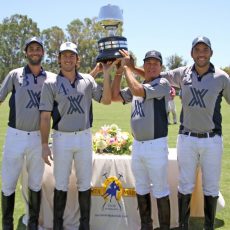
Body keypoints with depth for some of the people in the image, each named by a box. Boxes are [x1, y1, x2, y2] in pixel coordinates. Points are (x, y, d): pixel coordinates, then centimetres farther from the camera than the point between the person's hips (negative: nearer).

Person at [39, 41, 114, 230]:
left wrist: (107, 74, -9)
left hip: (84, 137, 2)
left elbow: (106, 100, 0)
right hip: (62, 138, -2)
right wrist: (45, 145, -9)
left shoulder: (87, 80, 4)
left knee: (85, 184, 11)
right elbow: (45, 116, -5)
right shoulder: (51, 83, -3)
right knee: (61, 185, 8)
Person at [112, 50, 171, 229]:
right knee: (141, 189, 16)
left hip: (156, 145, -7)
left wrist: (127, 67, -12)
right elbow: (114, 96, 12)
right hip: (137, 145, 7)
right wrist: (119, 71, 7)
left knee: (160, 191, 2)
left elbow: (138, 91, -23)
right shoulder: (137, 86, 13)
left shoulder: (162, 83, -9)